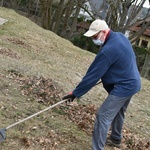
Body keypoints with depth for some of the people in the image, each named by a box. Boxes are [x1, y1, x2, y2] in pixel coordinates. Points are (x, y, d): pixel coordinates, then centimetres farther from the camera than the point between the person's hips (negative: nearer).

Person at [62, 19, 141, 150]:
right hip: (132, 83, 10)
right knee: (118, 112, 27)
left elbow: (93, 75, -24)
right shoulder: (120, 36, 2)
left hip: (123, 87, -10)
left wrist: (75, 93, -17)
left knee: (103, 116, -9)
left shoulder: (108, 50, -28)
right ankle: (116, 139, 46)